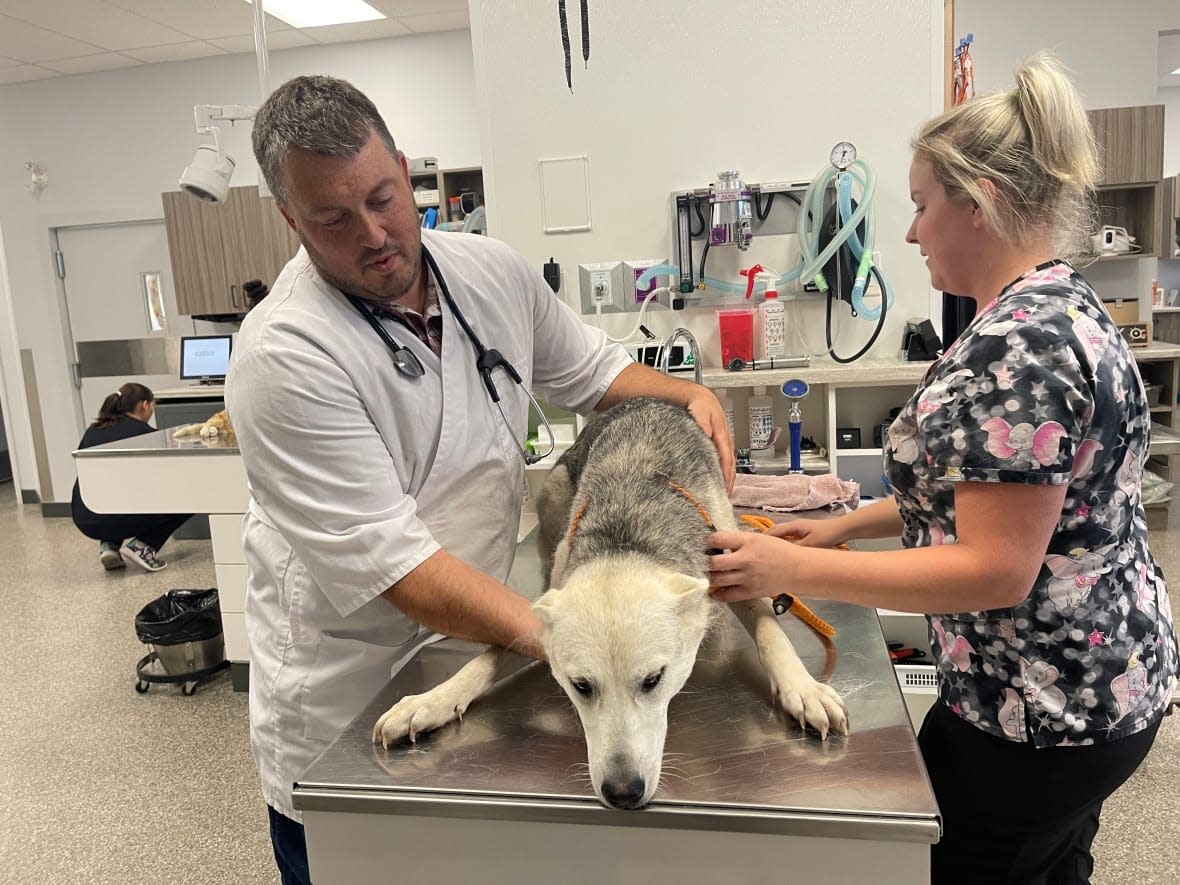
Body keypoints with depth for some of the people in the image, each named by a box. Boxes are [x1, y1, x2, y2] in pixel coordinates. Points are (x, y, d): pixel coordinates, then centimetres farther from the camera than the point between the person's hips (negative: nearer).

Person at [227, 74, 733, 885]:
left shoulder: (493, 271, -4)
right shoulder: (285, 356, -23)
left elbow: (591, 370, 12)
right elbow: (391, 562, -26)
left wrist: (689, 392, -7)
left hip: (476, 653, 5)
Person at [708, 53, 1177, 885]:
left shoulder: (1018, 342, -26)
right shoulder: (1061, 305, 6)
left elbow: (995, 568, -27)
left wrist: (795, 569, -25)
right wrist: (849, 524, 10)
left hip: (1039, 707, -9)